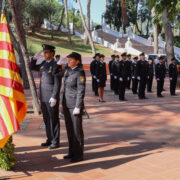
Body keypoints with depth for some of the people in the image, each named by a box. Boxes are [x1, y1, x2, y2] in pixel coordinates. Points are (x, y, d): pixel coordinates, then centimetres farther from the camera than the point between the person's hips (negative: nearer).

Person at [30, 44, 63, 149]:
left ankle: (55, 142, 12)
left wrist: (54, 97, -20)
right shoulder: (43, 64, 11)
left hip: (51, 98, -8)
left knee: (53, 120, 2)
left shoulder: (56, 65, -12)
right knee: (46, 119, 15)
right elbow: (32, 67, 25)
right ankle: (50, 139, 27)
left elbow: (57, 83, -16)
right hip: (43, 97, 8)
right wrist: (35, 58, 9)